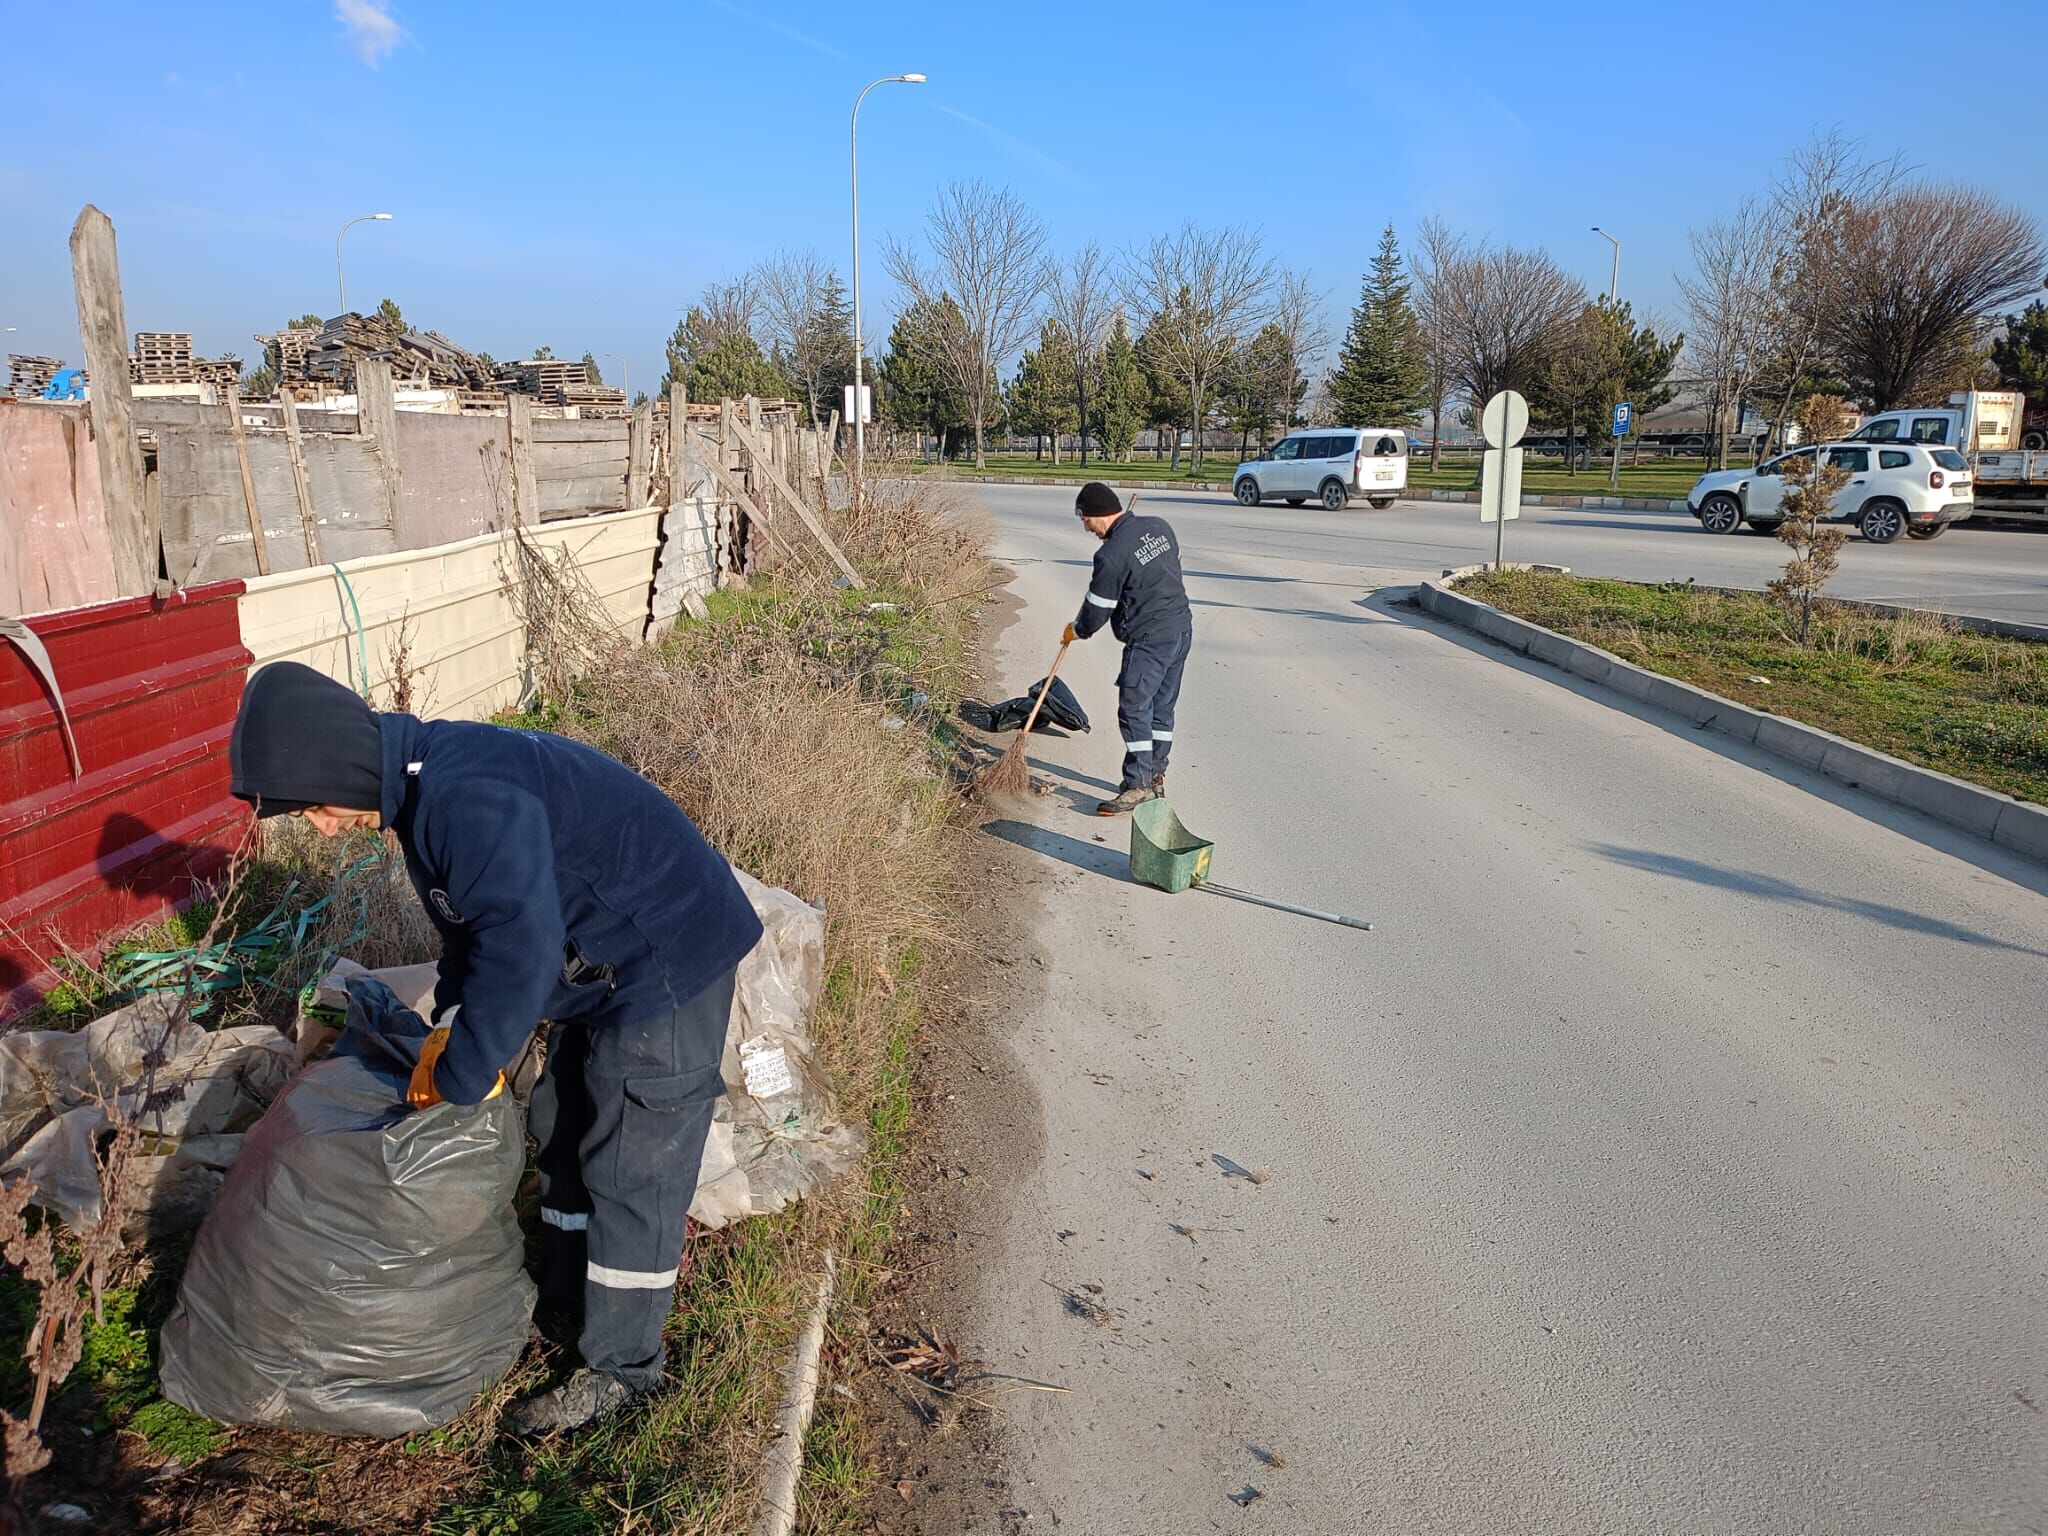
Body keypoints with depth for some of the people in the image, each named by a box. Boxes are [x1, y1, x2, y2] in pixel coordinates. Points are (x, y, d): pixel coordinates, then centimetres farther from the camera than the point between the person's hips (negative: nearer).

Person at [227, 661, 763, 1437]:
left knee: (630, 1168, 1)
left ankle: (620, 1366, 19)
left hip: (666, 968, -11)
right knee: (563, 1133, 21)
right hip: (606, 971, 11)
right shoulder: (424, 785, 5)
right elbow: (473, 923, 16)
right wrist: (447, 1027, 6)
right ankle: (567, 1311, 40)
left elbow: (519, 951, -35)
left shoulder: (467, 798, -30)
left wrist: (460, 1075, -22)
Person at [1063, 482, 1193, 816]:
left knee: (1134, 710, -4)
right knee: (1162, 707, 15)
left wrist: (1075, 631, 9)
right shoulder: (1160, 527, 6)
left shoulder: (1111, 556, -17)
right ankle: (1155, 777, 24)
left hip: (1148, 640, -9)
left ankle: (1138, 786, -2)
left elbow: (1096, 610, -9)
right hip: (1181, 628, 9)